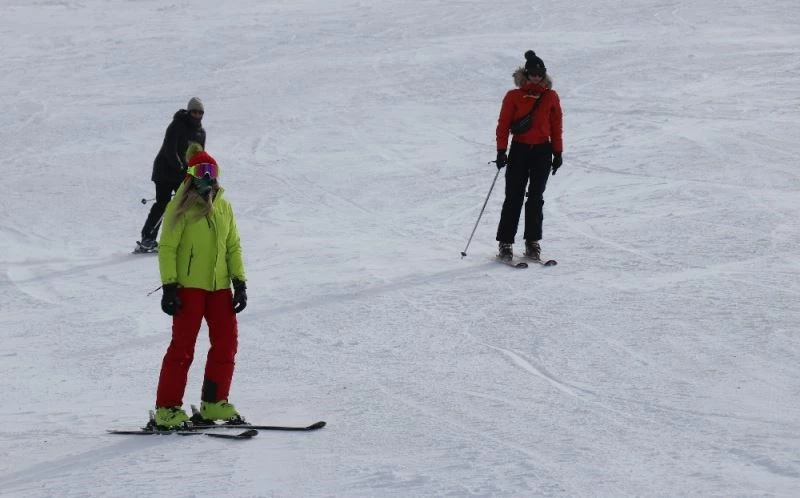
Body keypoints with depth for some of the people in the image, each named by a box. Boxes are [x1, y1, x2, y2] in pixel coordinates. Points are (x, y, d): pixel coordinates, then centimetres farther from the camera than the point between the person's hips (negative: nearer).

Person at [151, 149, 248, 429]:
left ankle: (214, 403, 17)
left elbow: (233, 247, 17)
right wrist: (169, 287, -14)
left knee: (226, 342, 5)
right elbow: (167, 248, -7)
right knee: (183, 346, -7)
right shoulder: (181, 207, -6)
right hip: (188, 287, -6)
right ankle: (167, 409, -3)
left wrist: (239, 282, 9)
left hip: (219, 287, 6)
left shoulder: (223, 207, 12)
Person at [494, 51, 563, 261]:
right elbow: (503, 124, 0)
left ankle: (533, 242, 10)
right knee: (514, 197, -3)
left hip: (543, 151, 2)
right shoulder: (514, 97, 0)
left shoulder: (551, 97, 5)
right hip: (519, 149, -2)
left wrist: (557, 152, 7)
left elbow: (556, 126, 9)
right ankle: (505, 243, -1)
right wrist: (501, 150, -7)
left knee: (536, 198, 4)